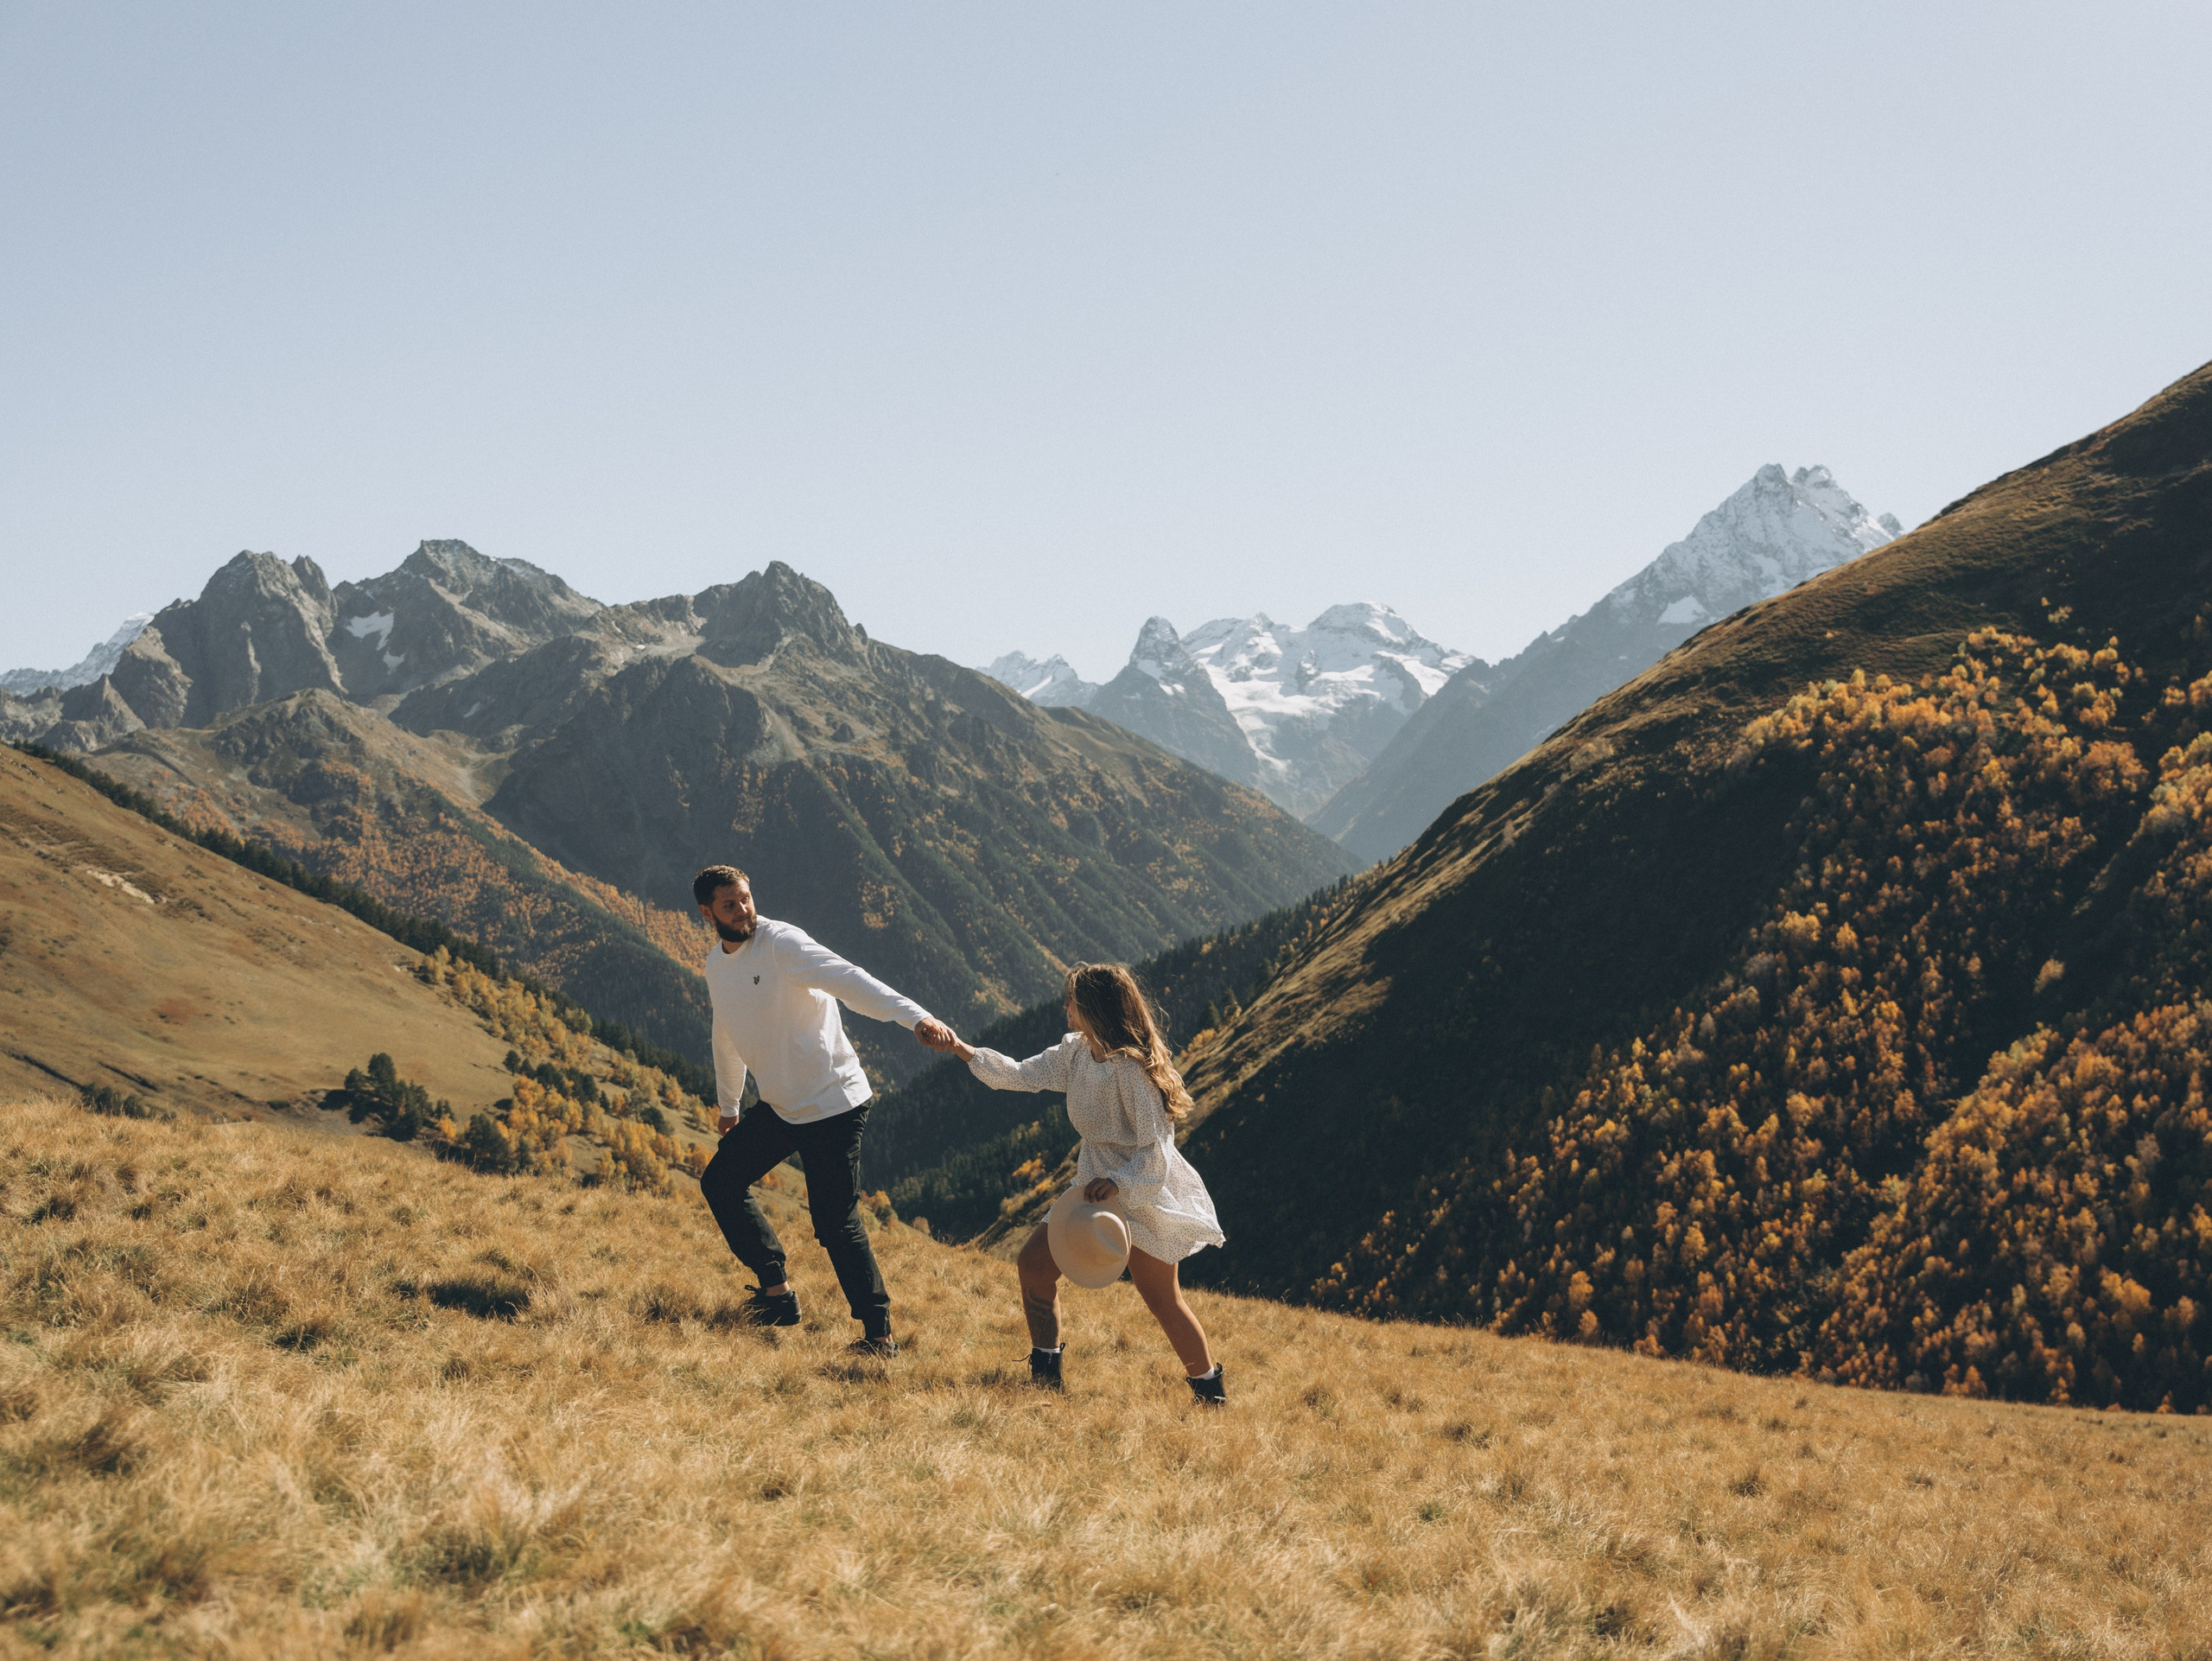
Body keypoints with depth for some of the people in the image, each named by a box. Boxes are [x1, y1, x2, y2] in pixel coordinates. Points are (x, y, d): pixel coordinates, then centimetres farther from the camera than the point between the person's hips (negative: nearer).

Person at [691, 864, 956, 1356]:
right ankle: (778, 1291, 21)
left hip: (832, 1104, -8)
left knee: (836, 1223, -10)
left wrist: (917, 1017, -47)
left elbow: (848, 980, -33)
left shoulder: (782, 943, -17)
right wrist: (728, 1107, 36)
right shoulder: (716, 965, 8)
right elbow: (727, 1037, 25)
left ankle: (880, 1332, -1)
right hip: (778, 1108, 8)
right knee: (720, 1182, 14)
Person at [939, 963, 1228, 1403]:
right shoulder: (1075, 1052, 2)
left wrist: (1118, 1183, -38)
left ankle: (1210, 1391, 10)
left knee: (1162, 1300, -4)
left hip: (1144, 1192, -9)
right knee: (1035, 1262, 5)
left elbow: (1156, 1148, -24)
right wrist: (962, 1050, 7)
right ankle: (1045, 1374, 15)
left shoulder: (1130, 1068, -24)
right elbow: (1022, 1075, 12)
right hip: (1097, 1187, 9)